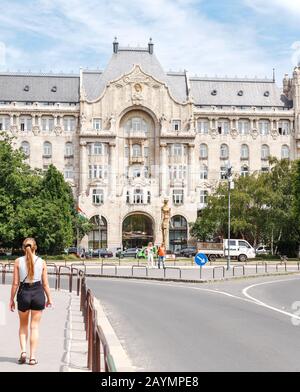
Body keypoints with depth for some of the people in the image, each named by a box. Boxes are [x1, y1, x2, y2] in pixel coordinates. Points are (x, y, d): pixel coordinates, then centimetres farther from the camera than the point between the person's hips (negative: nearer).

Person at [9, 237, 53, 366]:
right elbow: (45, 283, 0)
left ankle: (23, 351, 5)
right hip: (38, 293, 0)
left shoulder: (18, 261, -4)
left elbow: (15, 283, -4)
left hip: (23, 293, 0)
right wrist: (49, 298, 11)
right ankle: (32, 357, 8)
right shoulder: (41, 262, -3)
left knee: (23, 325, 20)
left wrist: (12, 299, 5)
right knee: (35, 327, 8)